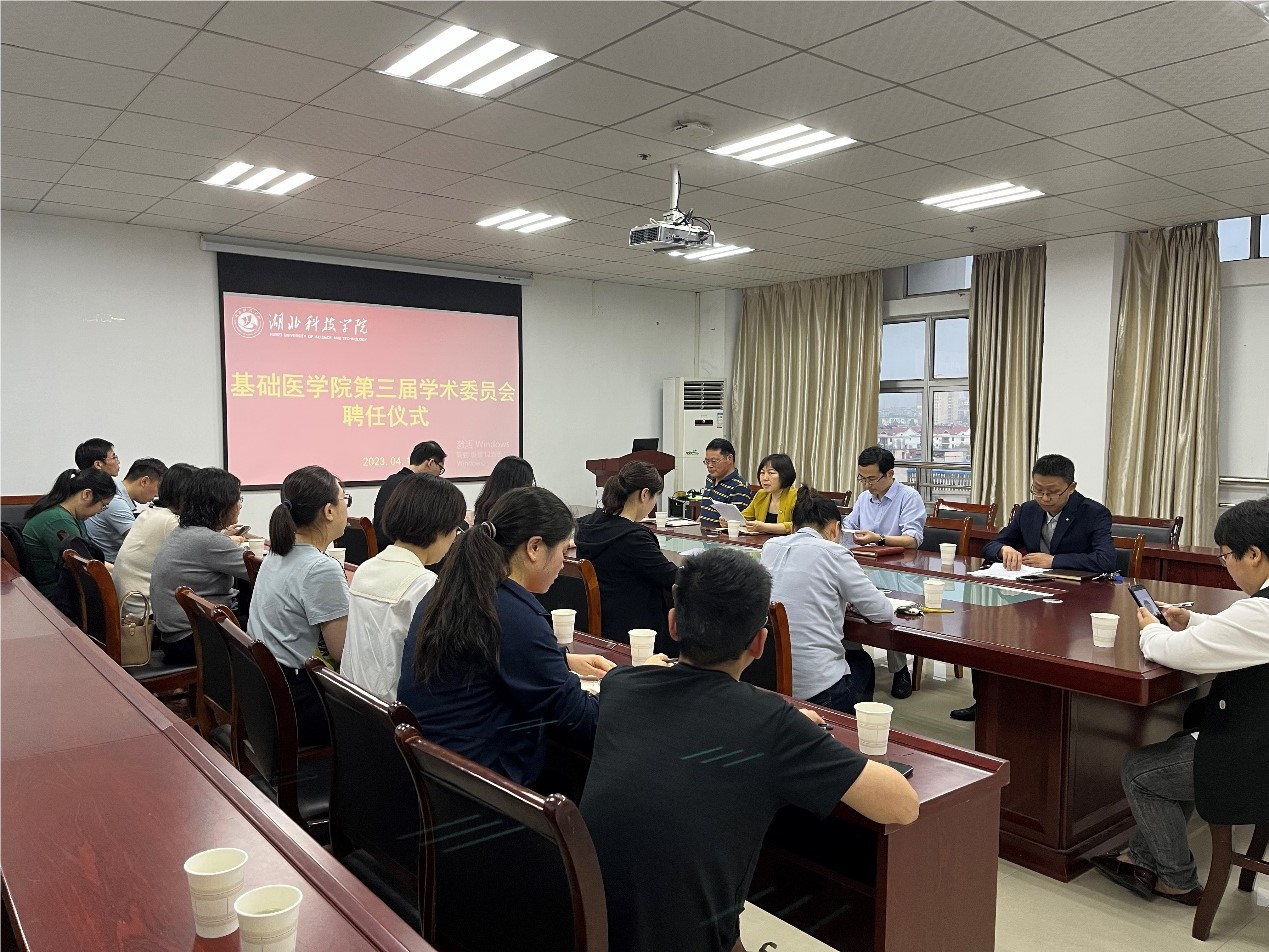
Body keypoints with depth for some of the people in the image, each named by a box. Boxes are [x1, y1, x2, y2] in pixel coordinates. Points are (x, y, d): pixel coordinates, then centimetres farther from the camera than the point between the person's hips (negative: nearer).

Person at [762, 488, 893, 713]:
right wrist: (850, 599, 17)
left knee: (852, 655, 34)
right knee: (863, 661, 31)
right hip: (815, 688, -5)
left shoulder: (769, 547, 6)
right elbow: (883, 612, -2)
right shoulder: (833, 553, -9)